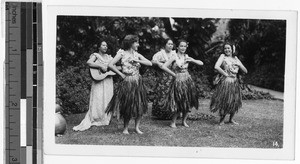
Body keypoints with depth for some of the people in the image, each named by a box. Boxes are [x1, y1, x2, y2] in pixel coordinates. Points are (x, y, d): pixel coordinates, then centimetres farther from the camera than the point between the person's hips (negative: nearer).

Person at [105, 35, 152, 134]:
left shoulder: (137, 55, 9)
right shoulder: (122, 53, -4)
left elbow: (150, 63, 1)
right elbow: (110, 65, -11)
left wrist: (137, 60, -9)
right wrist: (121, 74, -9)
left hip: (138, 82, 5)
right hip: (127, 82, -5)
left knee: (140, 106, 2)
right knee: (128, 107, -1)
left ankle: (137, 127, 14)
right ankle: (125, 128, 14)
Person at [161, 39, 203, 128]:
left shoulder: (187, 57, 7)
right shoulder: (174, 57, -7)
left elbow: (201, 63, 10)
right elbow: (164, 67, -15)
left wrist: (192, 60, -7)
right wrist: (174, 74, -10)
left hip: (188, 81, 5)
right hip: (178, 81, -5)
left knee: (188, 103, 5)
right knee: (179, 103, -6)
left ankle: (184, 121, 21)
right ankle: (173, 122, 9)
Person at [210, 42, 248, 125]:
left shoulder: (235, 58, 12)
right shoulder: (223, 56, -1)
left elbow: (245, 71, 14)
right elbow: (216, 67, -18)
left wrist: (239, 64, -4)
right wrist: (226, 74, -13)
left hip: (234, 82, 5)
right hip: (225, 82, -5)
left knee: (235, 101, 7)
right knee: (224, 101, -4)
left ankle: (231, 119, 24)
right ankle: (221, 120, 13)